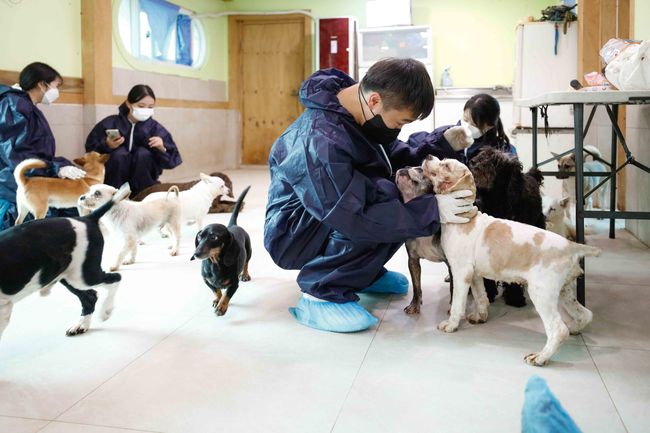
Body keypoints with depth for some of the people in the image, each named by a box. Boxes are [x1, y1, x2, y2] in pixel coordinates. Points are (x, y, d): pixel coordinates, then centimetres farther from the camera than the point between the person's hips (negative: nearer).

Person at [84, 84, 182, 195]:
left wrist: (162, 149, -30)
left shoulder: (156, 128, -6)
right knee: (120, 153, -27)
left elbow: (171, 161, -10)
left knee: (143, 153, -25)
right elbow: (90, 150, -7)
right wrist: (106, 145, -26)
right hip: (114, 177, 0)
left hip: (143, 180, 1)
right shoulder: (110, 123, -6)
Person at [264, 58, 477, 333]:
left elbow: (396, 157, 3)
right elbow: (356, 218, -35)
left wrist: (443, 146, -13)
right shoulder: (321, 142, -34)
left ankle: (364, 272, 9)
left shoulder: (356, 109, -8)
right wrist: (432, 210, -33)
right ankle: (321, 293, -17)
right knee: (383, 195, -30)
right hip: (293, 235, -9)